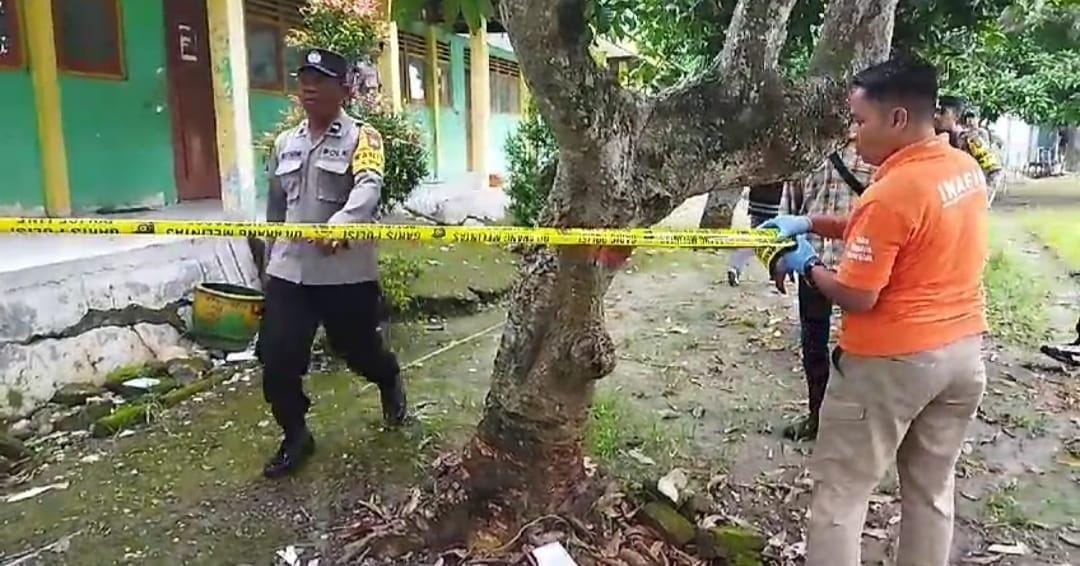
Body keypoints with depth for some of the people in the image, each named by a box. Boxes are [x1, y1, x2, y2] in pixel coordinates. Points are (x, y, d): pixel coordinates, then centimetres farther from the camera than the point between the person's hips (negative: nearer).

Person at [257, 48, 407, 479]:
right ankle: (295, 437, 23)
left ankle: (390, 381, 49)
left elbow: (368, 188, -26)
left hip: (347, 272, -4)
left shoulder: (362, 138, -7)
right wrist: (273, 256, 22)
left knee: (357, 349, 13)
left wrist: (340, 225, -45)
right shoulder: (284, 143, 12)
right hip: (289, 271, 5)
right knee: (277, 359, 0)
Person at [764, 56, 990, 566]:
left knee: (840, 493, 5)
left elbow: (856, 298, -20)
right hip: (963, 350, 9)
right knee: (932, 490, 20)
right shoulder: (968, 170, 4)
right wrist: (809, 223, 6)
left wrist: (807, 265, -3)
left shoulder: (891, 193, -23)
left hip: (892, 360, -8)